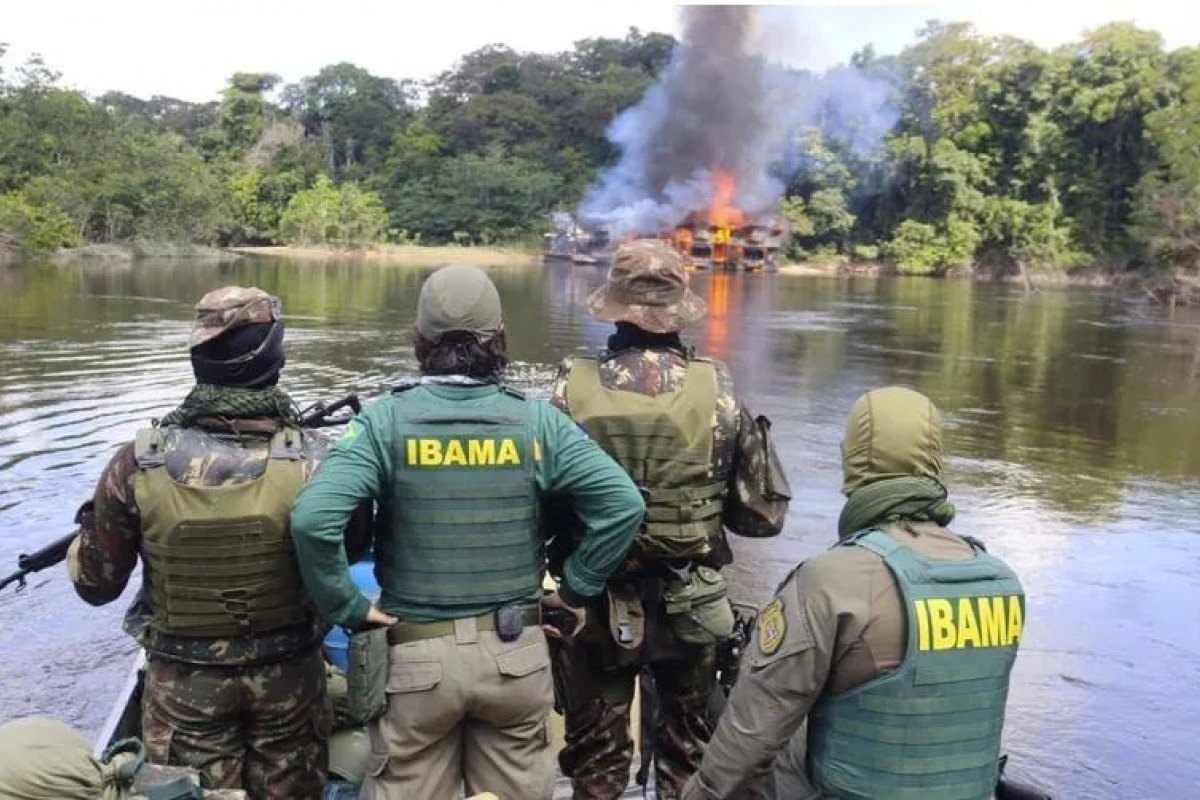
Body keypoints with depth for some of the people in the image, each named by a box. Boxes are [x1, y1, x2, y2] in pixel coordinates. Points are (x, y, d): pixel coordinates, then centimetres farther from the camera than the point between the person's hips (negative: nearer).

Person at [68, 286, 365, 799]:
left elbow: (96, 583, -6)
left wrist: (90, 526, 14)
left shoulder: (140, 464, -17)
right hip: (289, 676, 0)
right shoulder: (313, 462, -19)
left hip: (183, 681, 0)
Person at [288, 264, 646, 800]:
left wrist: (346, 609, -8)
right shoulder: (536, 420, -5)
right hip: (515, 652, 1)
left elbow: (312, 519, -21)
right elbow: (624, 504, -10)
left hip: (417, 654, -1)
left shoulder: (387, 420, -9)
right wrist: (577, 590, 0)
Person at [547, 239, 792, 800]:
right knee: (690, 752, 24)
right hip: (691, 607, 1)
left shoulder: (573, 390, -15)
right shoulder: (718, 392, -12)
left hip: (595, 605, -1)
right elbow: (765, 513, -5)